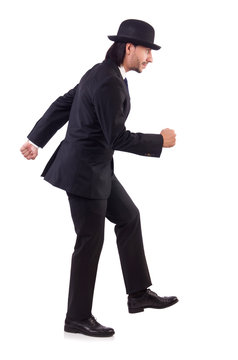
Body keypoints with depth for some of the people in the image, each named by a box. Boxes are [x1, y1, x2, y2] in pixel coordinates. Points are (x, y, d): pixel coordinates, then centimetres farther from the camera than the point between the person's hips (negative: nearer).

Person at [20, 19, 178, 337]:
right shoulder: (109, 83, -23)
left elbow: (62, 105, 14)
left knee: (129, 217, 15)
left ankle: (139, 293, 23)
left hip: (97, 167, 10)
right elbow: (117, 138, -24)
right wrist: (159, 141, -13)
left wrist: (36, 140, 21)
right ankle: (78, 318, 15)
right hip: (85, 171, -10)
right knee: (90, 242, 0)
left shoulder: (103, 73, 8)